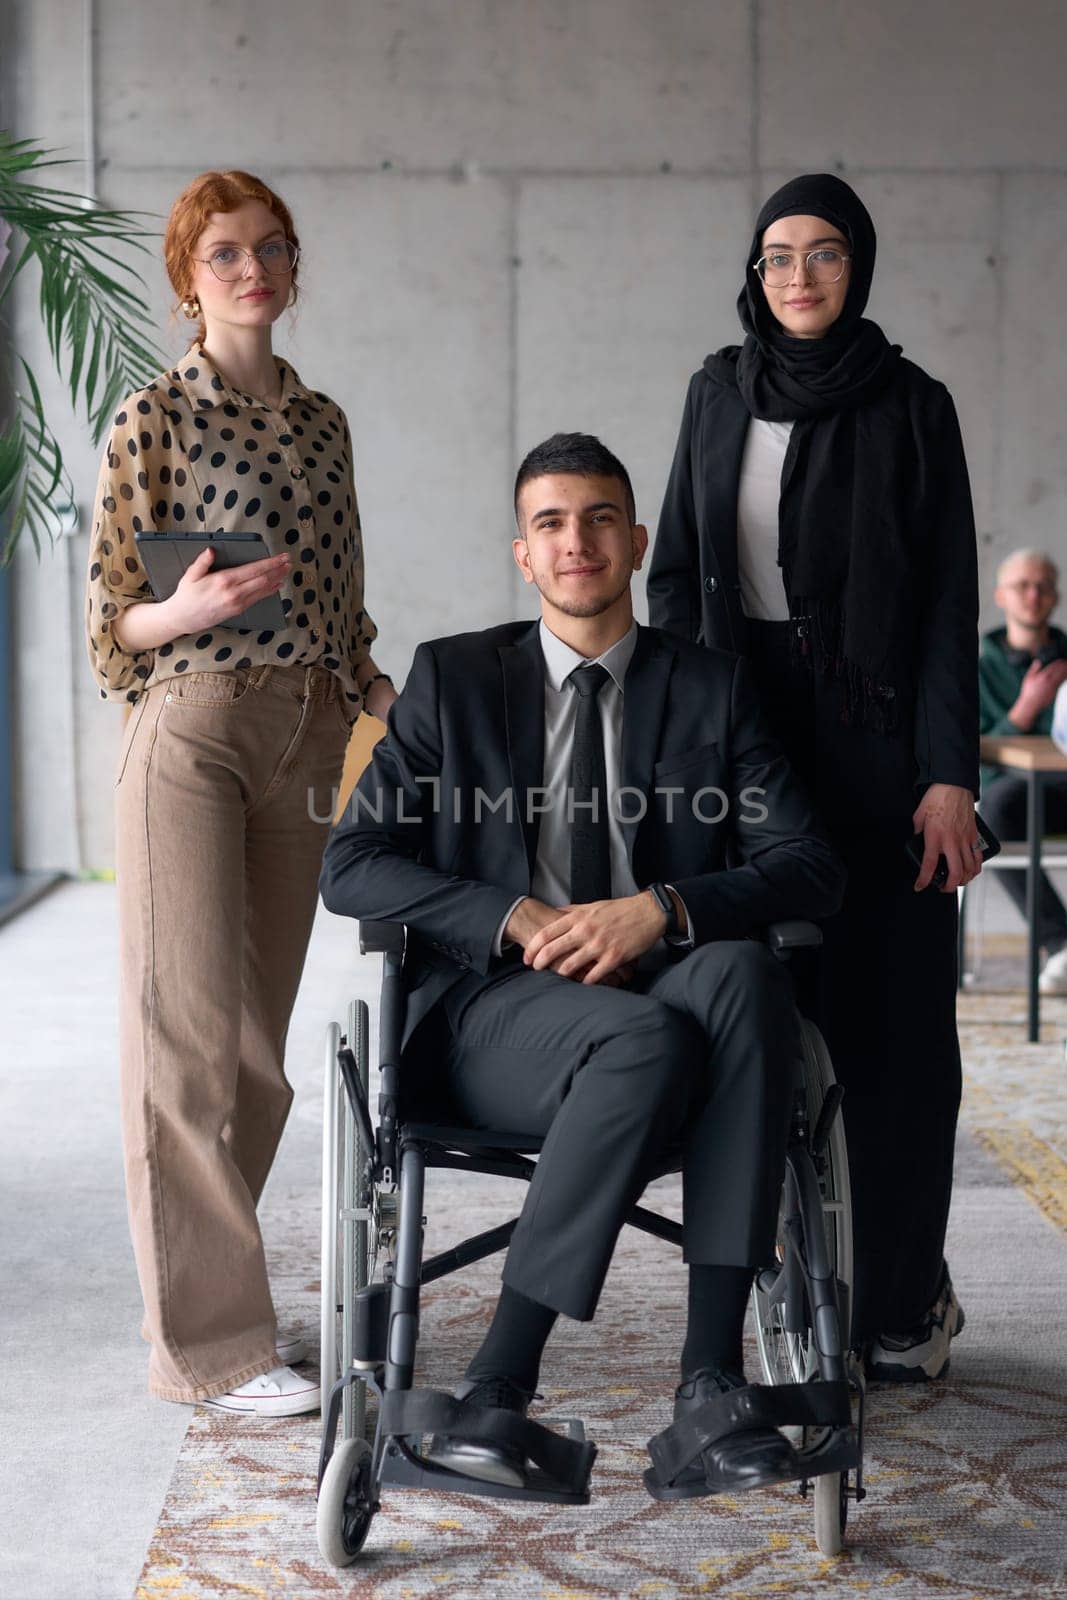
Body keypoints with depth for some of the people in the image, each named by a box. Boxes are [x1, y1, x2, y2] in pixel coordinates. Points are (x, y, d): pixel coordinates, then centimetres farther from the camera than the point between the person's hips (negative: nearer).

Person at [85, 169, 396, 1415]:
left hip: (305, 737, 6)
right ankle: (209, 1342, 4)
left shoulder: (320, 420, 14)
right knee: (191, 1031, -4)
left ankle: (216, 1282, 23)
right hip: (190, 735, -6)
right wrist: (190, 609, -22)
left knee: (260, 1031, 9)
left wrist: (397, 705, 5)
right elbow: (110, 621, -3)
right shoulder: (155, 418, -3)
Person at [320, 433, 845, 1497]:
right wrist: (518, 919, -13)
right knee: (650, 1039, -35)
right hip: (497, 1010, -2)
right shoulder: (453, 678, 11)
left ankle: (709, 1379, -32)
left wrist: (658, 911, -17)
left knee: (743, 971, -33)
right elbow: (351, 865, 2)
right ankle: (498, 1386, -27)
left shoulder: (710, 687, 13)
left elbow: (809, 867, 2)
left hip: (663, 986, 2)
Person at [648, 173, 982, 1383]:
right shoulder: (720, 391, 10)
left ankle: (902, 1297, 12)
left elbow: (949, 600, -4)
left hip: (870, 728, -3)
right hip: (742, 718, 3)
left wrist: (949, 774, -12)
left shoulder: (911, 406, -1)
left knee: (886, 1010, 0)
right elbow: (678, 568, 13)